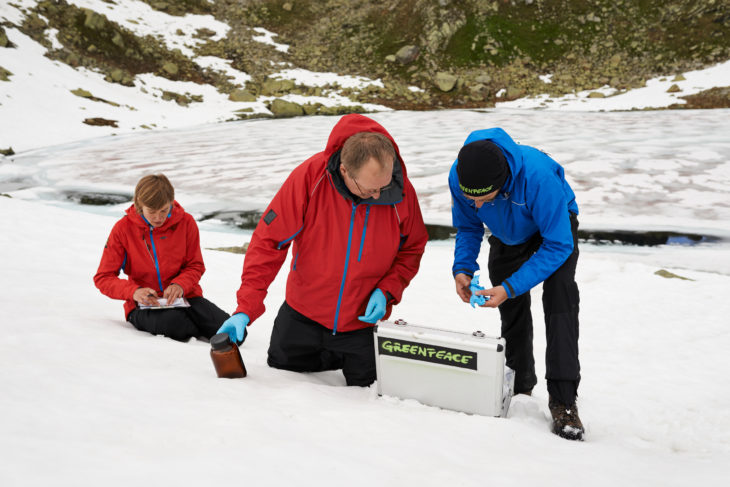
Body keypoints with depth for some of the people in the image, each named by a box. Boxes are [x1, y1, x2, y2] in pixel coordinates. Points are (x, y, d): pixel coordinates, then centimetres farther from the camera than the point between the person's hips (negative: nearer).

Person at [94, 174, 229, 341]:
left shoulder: (186, 222, -1)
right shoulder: (123, 228, -5)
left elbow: (195, 266, 8)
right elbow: (103, 277, -2)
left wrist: (180, 284, -16)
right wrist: (133, 292, -22)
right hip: (144, 305, -1)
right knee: (174, 322, -38)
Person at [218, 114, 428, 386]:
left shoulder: (401, 190, -19)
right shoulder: (310, 176, -25)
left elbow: (412, 249, -2)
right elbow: (268, 241, -21)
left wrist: (386, 291, -18)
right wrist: (245, 309, -26)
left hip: (364, 320, 0)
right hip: (303, 313, 1)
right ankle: (333, 358, 44)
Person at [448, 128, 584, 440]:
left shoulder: (538, 177, -45)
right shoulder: (459, 176, -30)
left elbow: (558, 245, -35)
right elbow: (468, 228, -9)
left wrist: (510, 288, -41)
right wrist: (462, 268, -27)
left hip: (555, 226, -4)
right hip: (507, 235, 4)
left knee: (559, 300, -24)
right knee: (511, 312, 7)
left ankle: (563, 400, -19)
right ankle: (519, 387, 28)